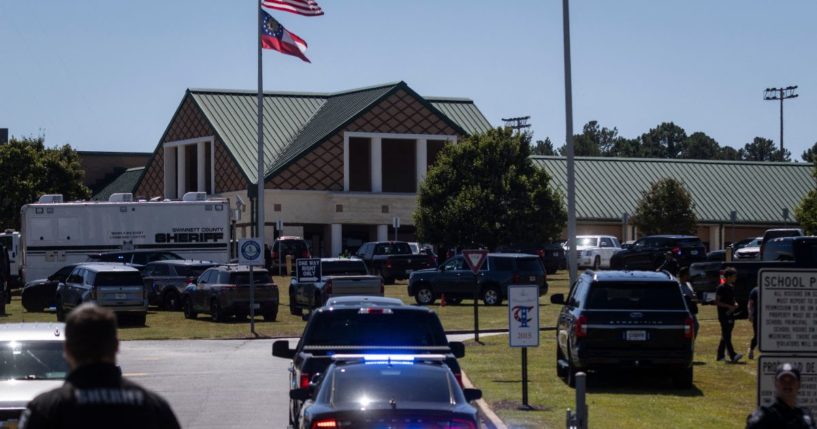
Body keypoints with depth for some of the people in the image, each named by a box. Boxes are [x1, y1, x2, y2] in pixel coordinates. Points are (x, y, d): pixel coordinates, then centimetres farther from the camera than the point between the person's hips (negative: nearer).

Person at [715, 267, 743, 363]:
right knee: (726, 336, -13)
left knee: (726, 336, 10)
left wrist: (735, 304, 4)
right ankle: (733, 355, -22)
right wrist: (729, 306, -19)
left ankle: (720, 355, 17)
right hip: (723, 315, -9)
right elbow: (717, 302, -12)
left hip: (730, 315, 9)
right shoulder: (721, 288, -9)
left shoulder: (731, 287, 16)